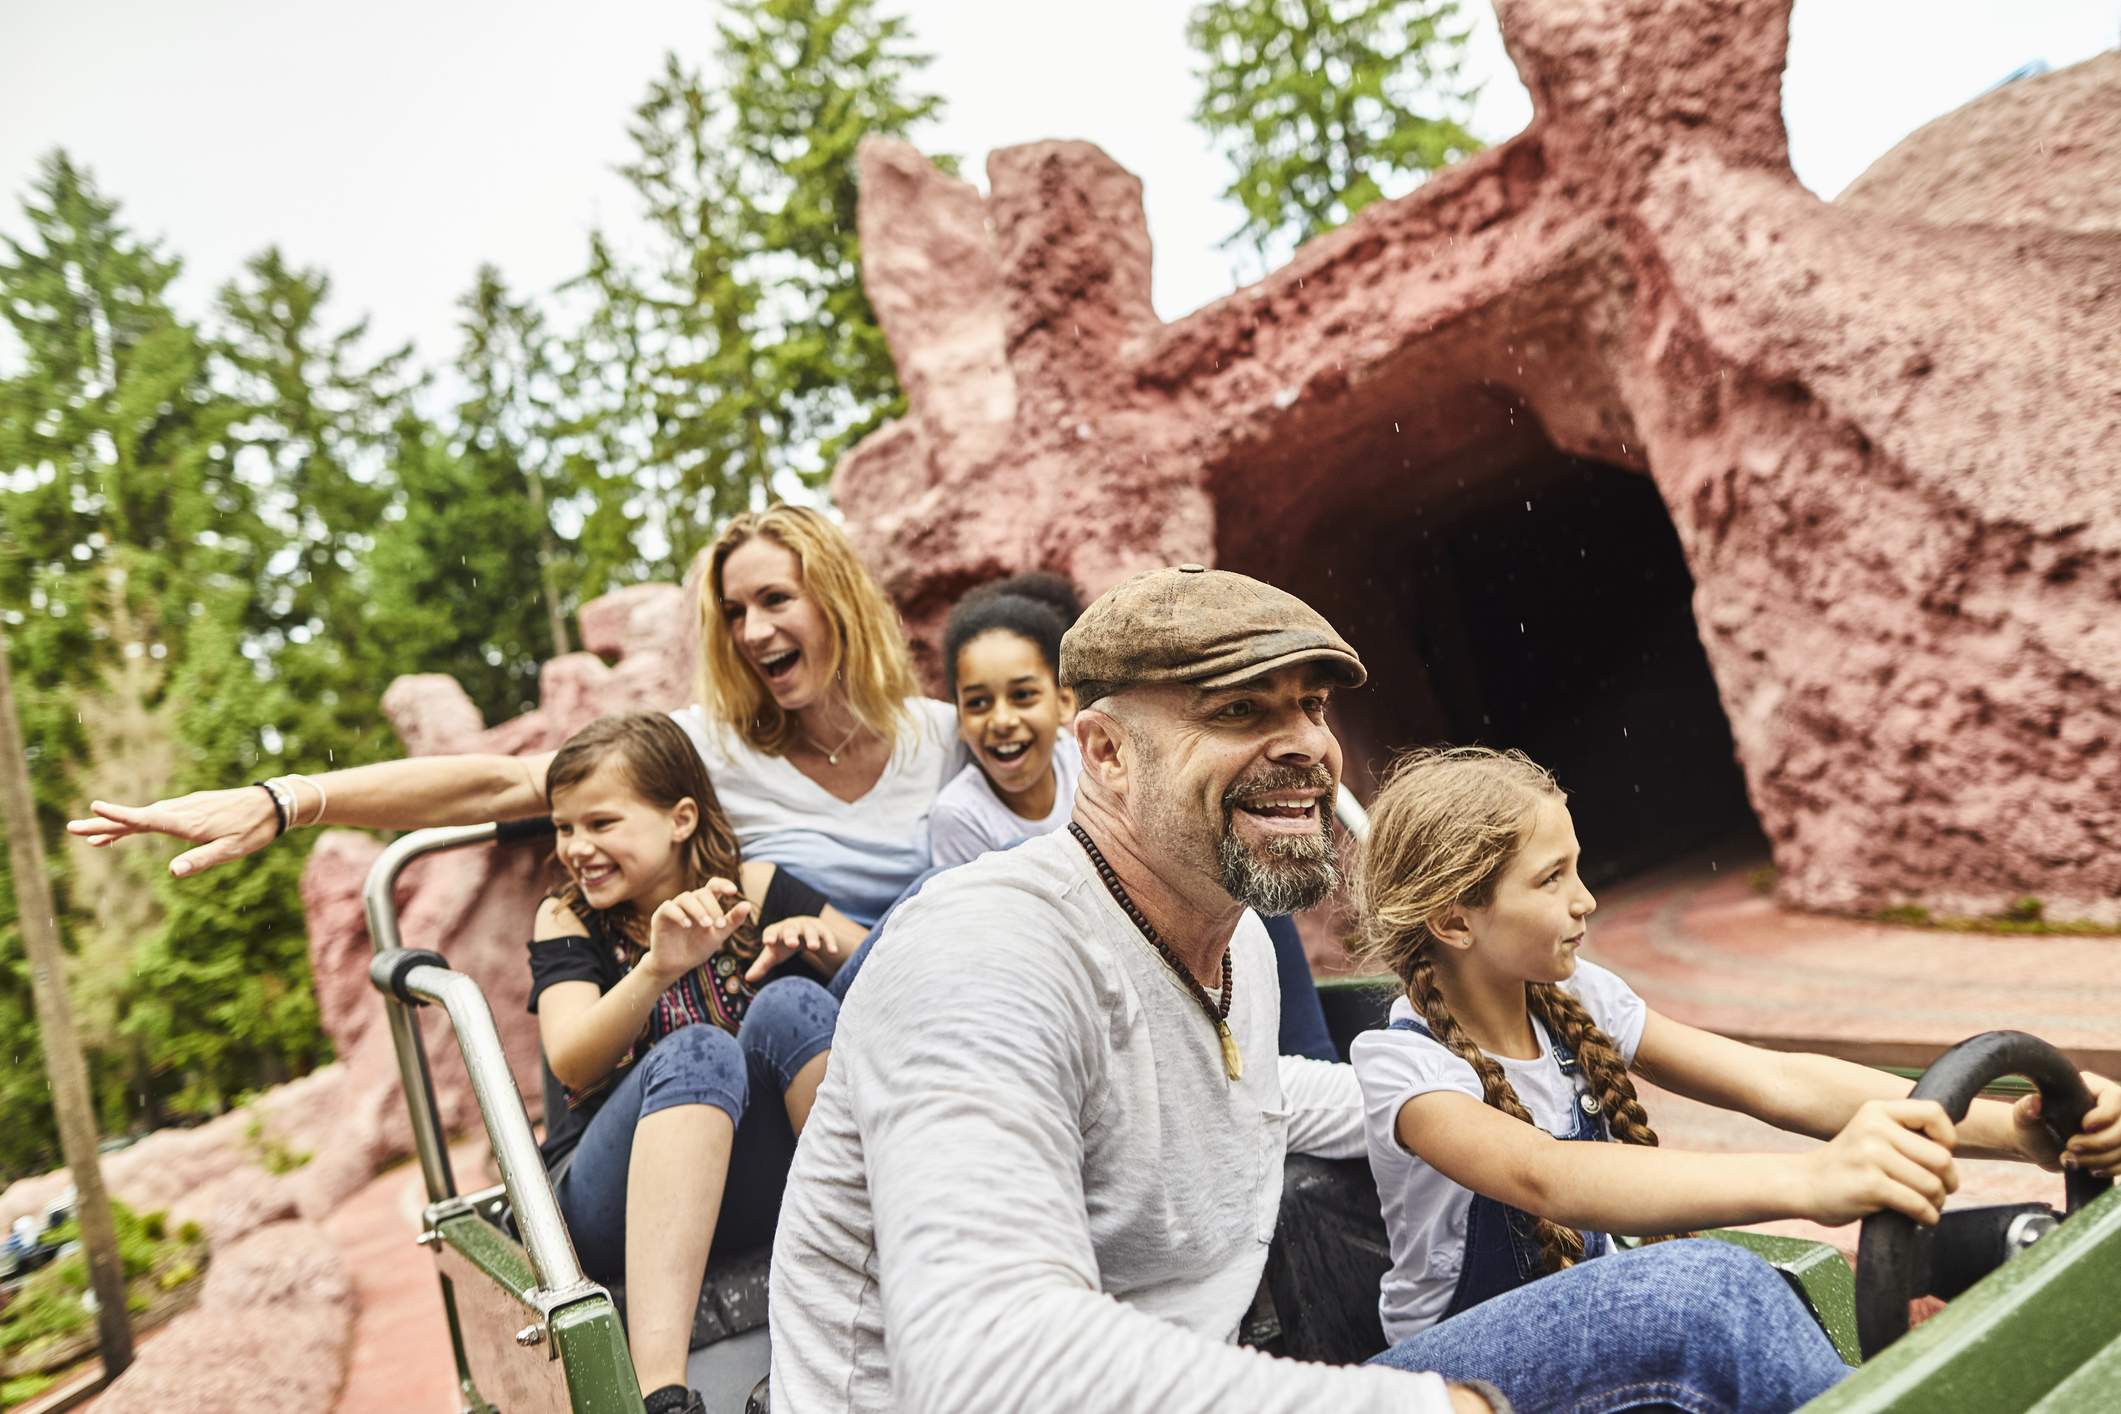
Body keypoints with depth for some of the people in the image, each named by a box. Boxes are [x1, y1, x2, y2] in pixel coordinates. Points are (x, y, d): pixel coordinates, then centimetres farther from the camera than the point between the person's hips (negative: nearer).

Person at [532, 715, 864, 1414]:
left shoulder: (755, 890, 7)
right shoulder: (568, 922, 7)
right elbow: (572, 1063, -12)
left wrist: (819, 935, -13)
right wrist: (658, 968, -29)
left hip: (759, 1185, 1)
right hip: (615, 1201, -1)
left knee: (790, 1004, -25)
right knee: (697, 1051, -32)